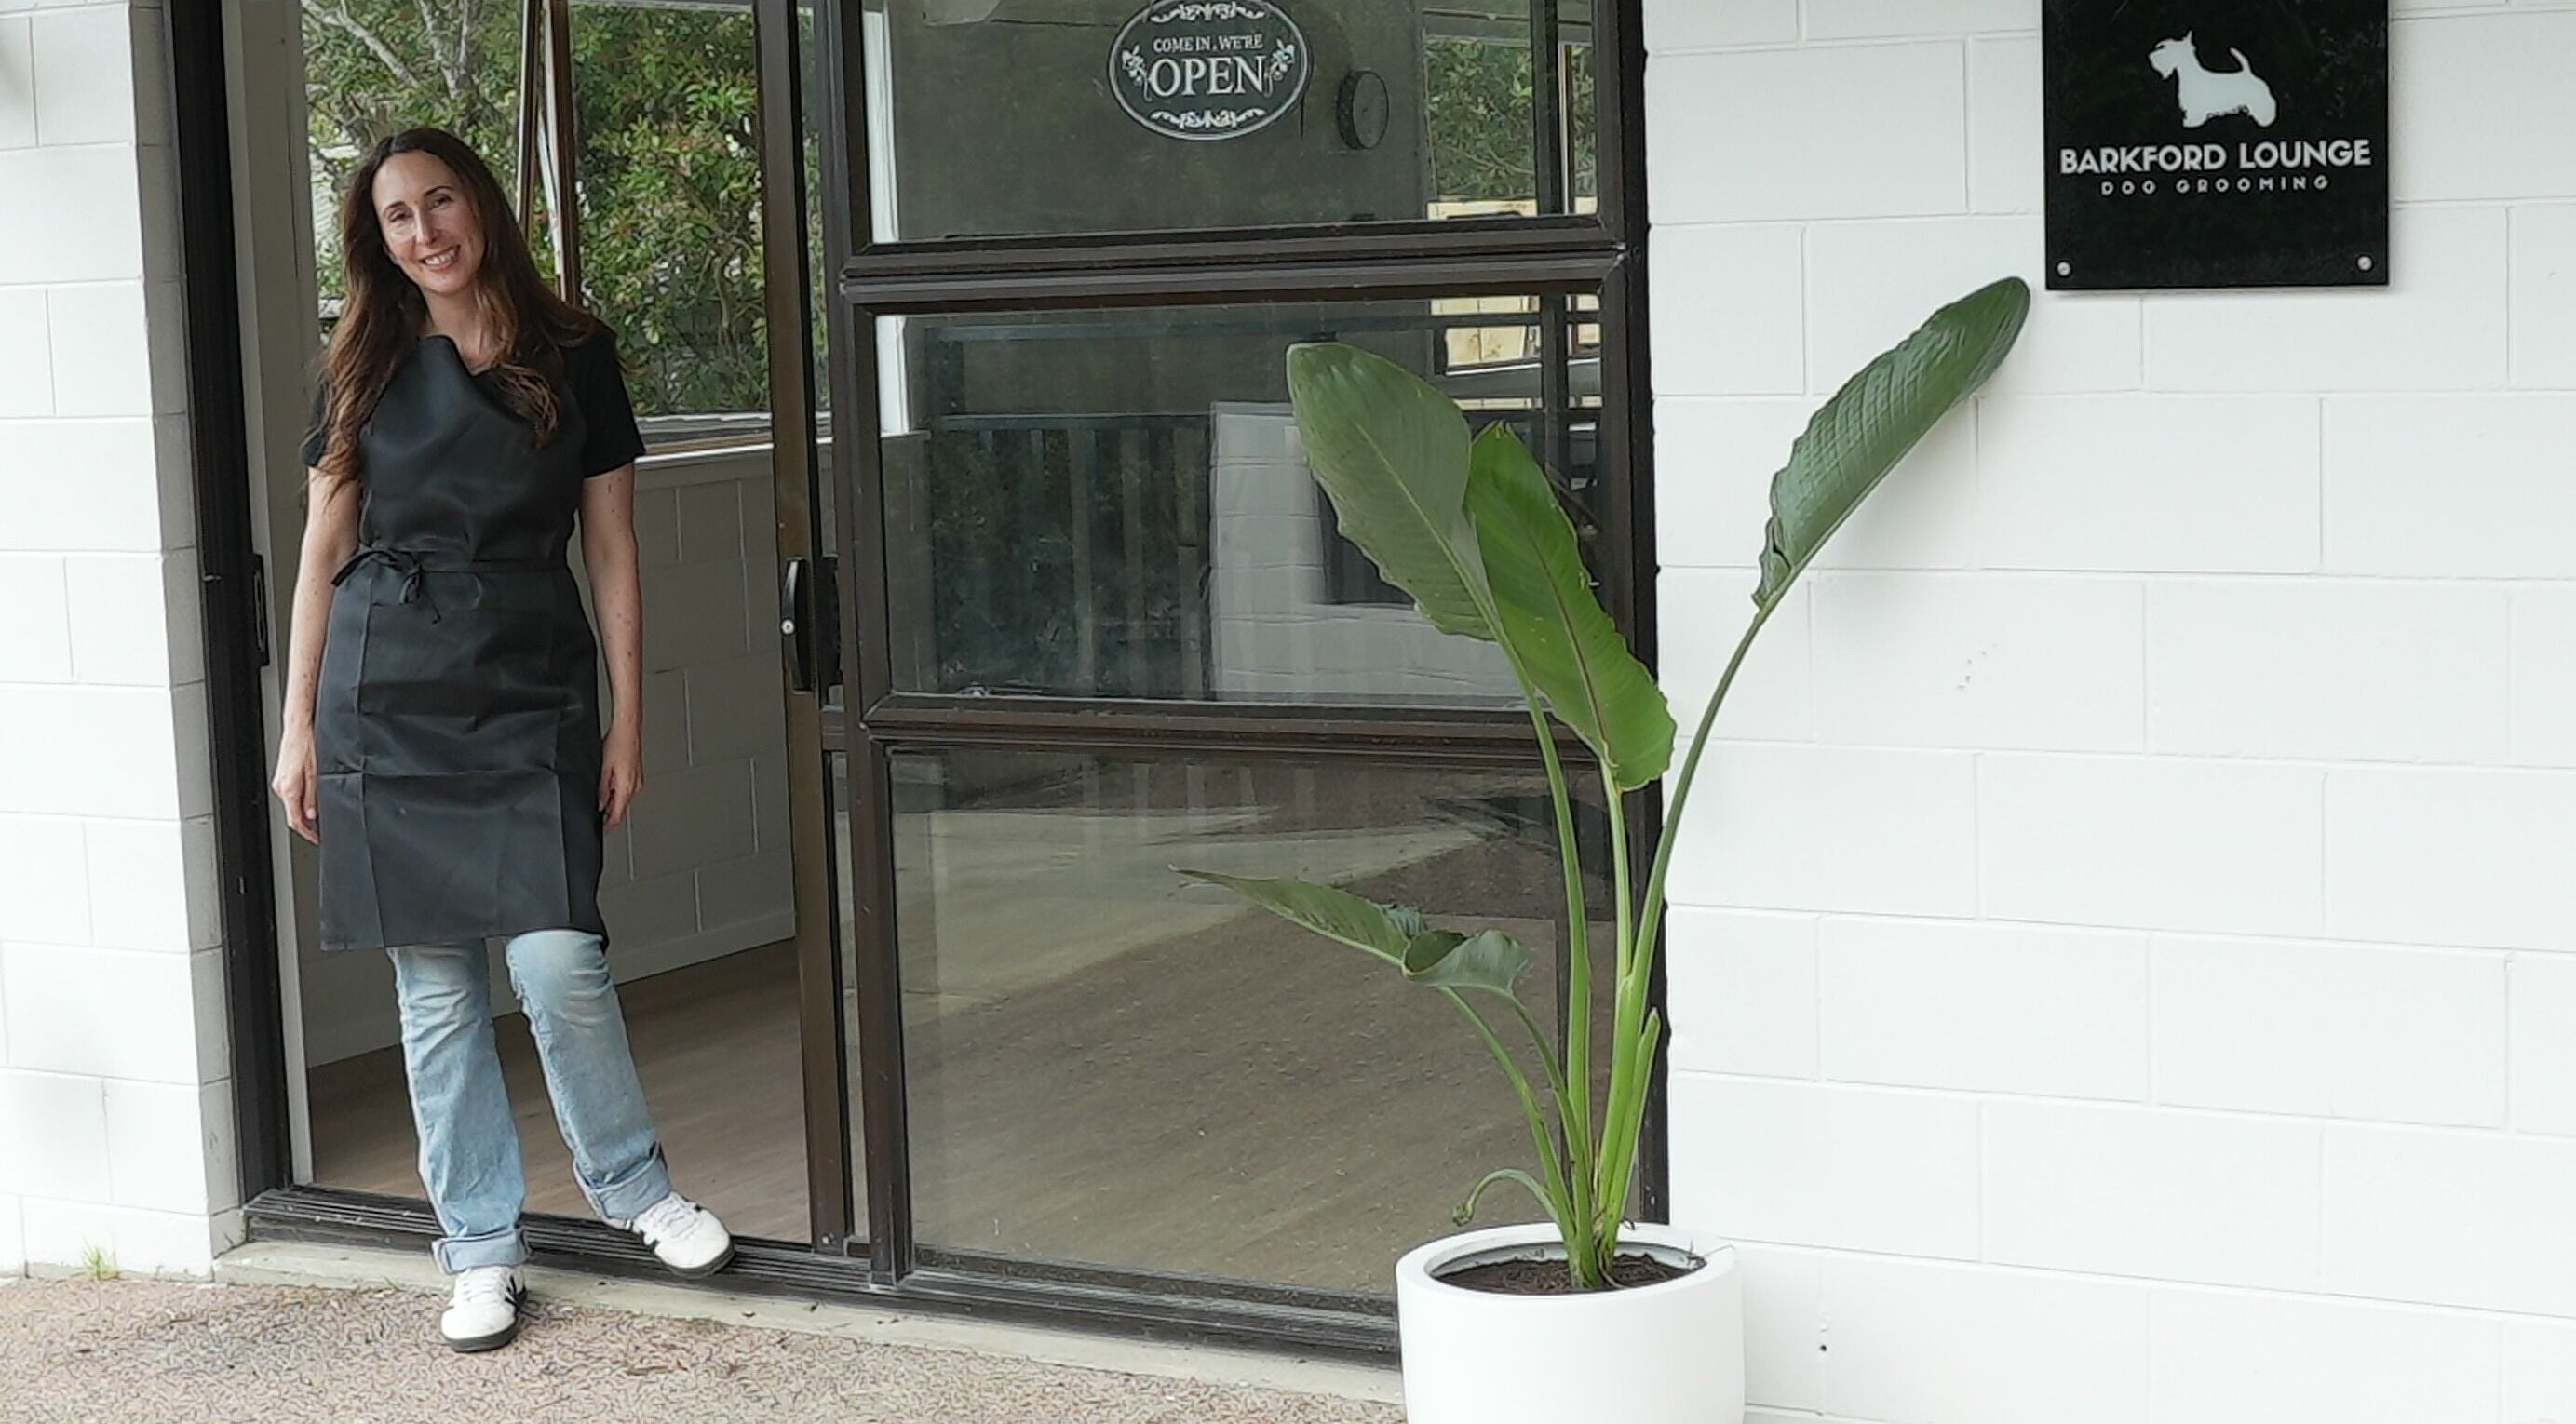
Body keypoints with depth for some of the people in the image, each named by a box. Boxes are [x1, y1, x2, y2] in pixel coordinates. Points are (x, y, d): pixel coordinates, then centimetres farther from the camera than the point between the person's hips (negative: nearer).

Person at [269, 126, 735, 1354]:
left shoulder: (573, 355, 4)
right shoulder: (364, 368, 7)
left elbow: (611, 549, 5)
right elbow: (323, 553, 9)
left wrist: (628, 718, 1)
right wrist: (297, 729, 6)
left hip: (532, 694, -1)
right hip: (387, 698, 1)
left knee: (558, 962, -13)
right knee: (435, 985, 3)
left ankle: (629, 1182, 12)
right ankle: (481, 1248, 14)